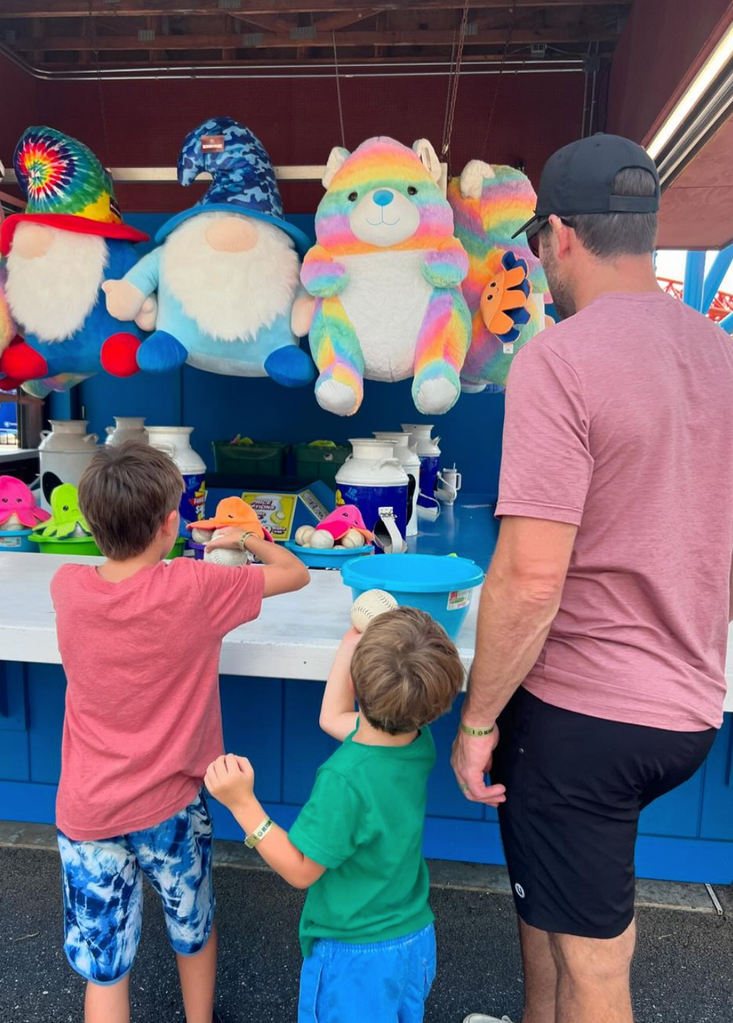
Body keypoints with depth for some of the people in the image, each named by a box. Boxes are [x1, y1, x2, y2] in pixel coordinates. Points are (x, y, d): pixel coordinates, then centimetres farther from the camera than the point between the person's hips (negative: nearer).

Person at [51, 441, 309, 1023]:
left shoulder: (67, 587, -12)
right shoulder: (194, 588, -23)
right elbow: (295, 573, -10)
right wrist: (245, 538, 6)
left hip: (86, 813, 2)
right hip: (168, 806, -2)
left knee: (105, 967, 18)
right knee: (195, 932, 26)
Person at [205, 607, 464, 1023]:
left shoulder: (346, 780, -36)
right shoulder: (420, 743, -14)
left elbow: (301, 870, -23)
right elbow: (333, 718, 3)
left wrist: (242, 803, -28)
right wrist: (352, 643, 5)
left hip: (359, 957, -6)